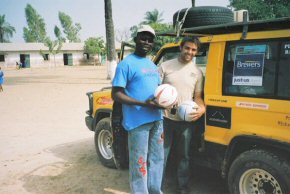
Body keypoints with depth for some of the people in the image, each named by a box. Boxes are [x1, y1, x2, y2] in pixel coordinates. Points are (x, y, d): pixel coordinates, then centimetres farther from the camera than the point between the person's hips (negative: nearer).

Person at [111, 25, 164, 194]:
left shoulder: (152, 64, 16)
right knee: (139, 162, -1)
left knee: (157, 159, 17)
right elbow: (116, 94, -14)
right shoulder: (126, 64, -8)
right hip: (138, 121, -8)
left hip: (157, 119, 8)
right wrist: (143, 103, -22)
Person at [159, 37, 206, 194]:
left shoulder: (197, 72, 7)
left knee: (183, 156, 15)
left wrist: (202, 109, -12)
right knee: (161, 155, 5)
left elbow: (197, 96, 8)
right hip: (166, 119, -2)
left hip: (187, 121, 2)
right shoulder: (165, 66, 0)